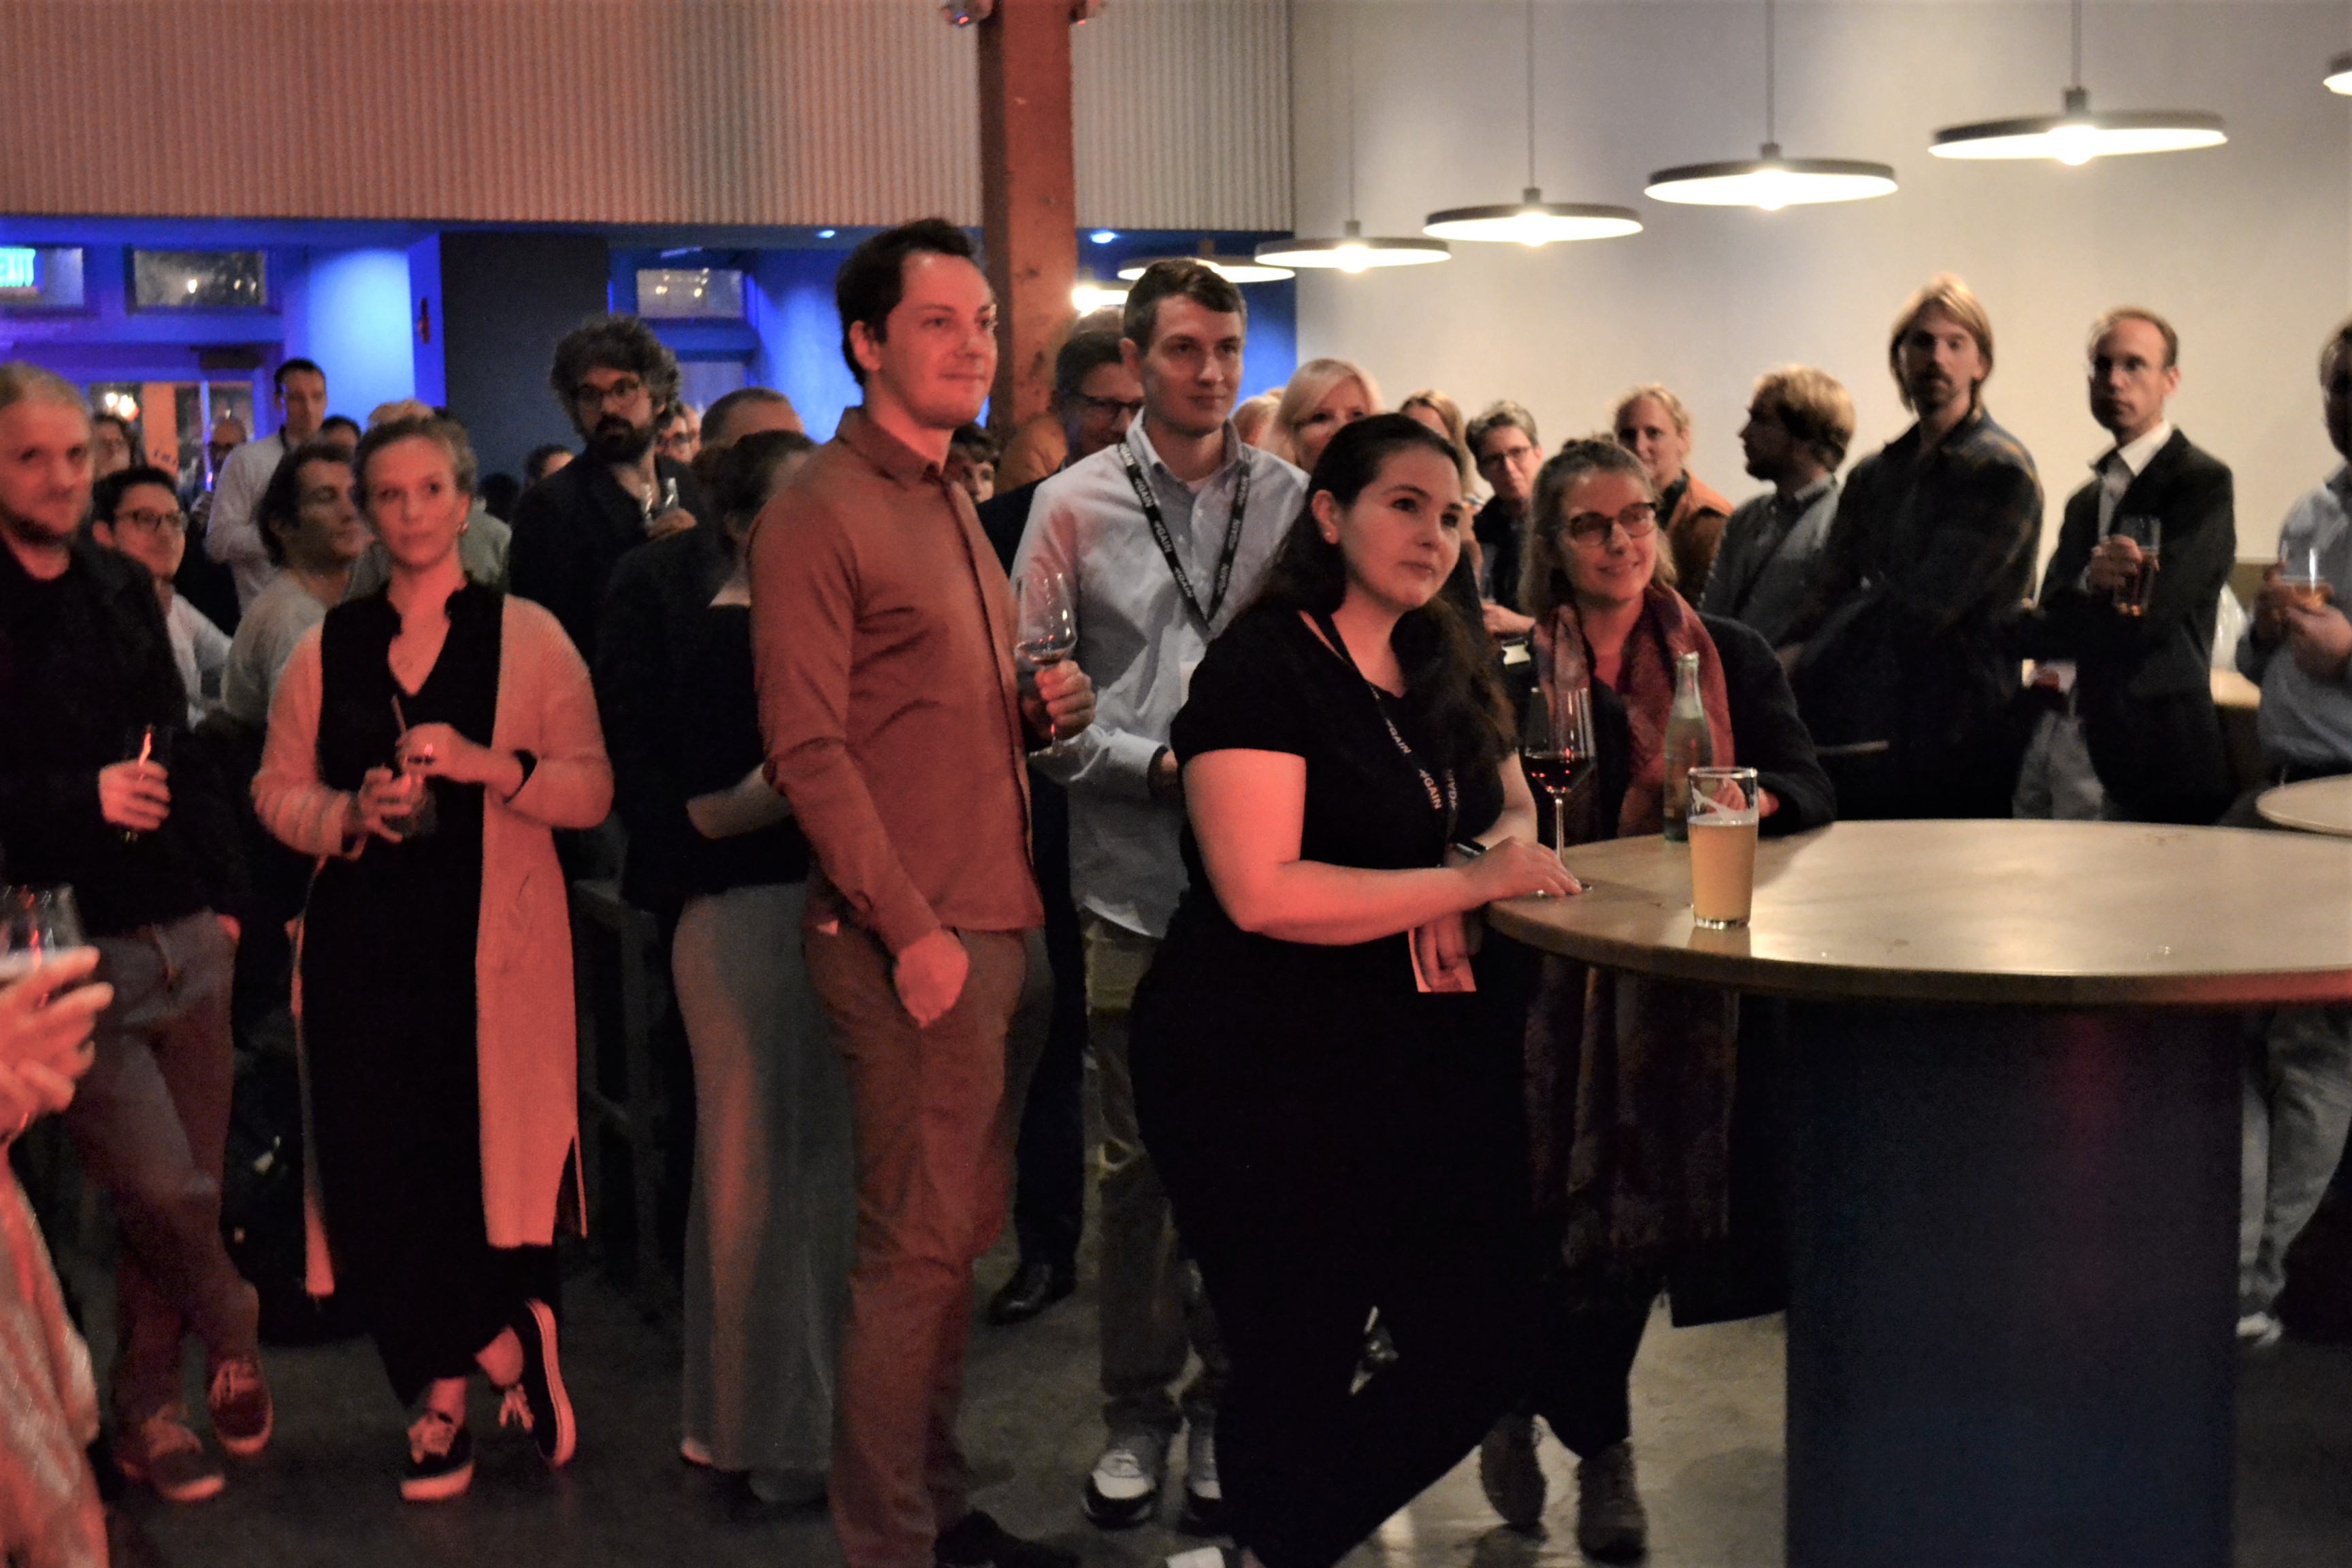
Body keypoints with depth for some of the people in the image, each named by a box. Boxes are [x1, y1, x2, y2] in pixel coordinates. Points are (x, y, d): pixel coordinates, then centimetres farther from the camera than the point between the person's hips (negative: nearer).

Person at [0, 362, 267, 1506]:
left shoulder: (122, 591, 12)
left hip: (183, 939, 6)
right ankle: (233, 1340, 22)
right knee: (162, 1191, -7)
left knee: (182, 1197, 9)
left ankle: (147, 1408, 25)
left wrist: (224, 894, 13)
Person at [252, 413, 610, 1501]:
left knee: (483, 1157, -4)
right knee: (380, 1171, -3)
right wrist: (348, 814, -7)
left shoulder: (527, 636, 4)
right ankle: (504, 1352, 17)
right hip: (364, 939, 2)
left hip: (494, 941, -2)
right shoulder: (327, 648, 11)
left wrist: (488, 765, -16)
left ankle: (447, 1393, 18)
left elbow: (592, 791, 0)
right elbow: (276, 790, 13)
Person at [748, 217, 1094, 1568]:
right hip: (909, 934, -8)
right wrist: (913, 930, -19)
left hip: (990, 921, 9)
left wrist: (1045, 709, 5)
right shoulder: (823, 512, -9)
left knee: (955, 1236, 14)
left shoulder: (953, 502, 19)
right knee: (922, 1243, -5)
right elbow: (809, 747, -15)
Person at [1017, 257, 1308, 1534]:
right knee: (1137, 1159, 7)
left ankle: (1225, 1402, 22)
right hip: (1135, 879, -1)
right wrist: (1159, 768, -12)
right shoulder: (1075, 506, 2)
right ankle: (1137, 1410, 21)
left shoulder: (1290, 501, 6)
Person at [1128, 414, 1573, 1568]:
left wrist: (1500, 849, -2)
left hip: (1421, 1055, 8)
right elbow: (1263, 891, -22)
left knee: (1487, 1341, 6)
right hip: (1262, 1073, -7)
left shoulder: (1446, 669, 11)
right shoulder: (1262, 667, -13)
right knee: (1301, 1365, 3)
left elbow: (1511, 809, 23)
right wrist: (1466, 881, -20)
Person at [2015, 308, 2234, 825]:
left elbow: (2140, 618, -14)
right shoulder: (2085, 501, 19)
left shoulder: (2202, 482, -4)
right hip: (2052, 741, 6)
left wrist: (2021, 630, -3)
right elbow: (2052, 617, 7)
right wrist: (2087, 581, -16)